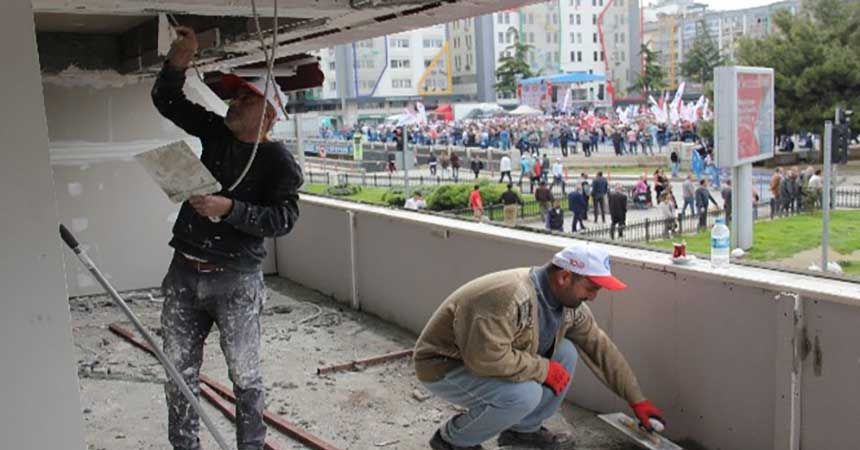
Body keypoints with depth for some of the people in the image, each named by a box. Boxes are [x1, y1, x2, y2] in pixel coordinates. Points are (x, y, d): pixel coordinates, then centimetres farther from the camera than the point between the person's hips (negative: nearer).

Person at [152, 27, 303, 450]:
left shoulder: (278, 159, -7)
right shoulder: (216, 132, 8)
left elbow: (283, 218, -17)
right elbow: (166, 101, 14)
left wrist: (230, 208, -26)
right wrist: (179, 61, -2)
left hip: (236, 280, -5)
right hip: (184, 273, 5)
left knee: (245, 376, 6)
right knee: (179, 373, 12)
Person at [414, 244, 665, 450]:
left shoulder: (570, 303, -5)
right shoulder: (511, 296, -35)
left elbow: (601, 349, 4)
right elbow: (486, 357, -39)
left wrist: (637, 401, 5)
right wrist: (544, 369, -26)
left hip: (483, 355, 8)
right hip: (444, 367, -8)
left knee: (565, 353, -3)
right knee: (525, 394, -29)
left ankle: (523, 429, 12)